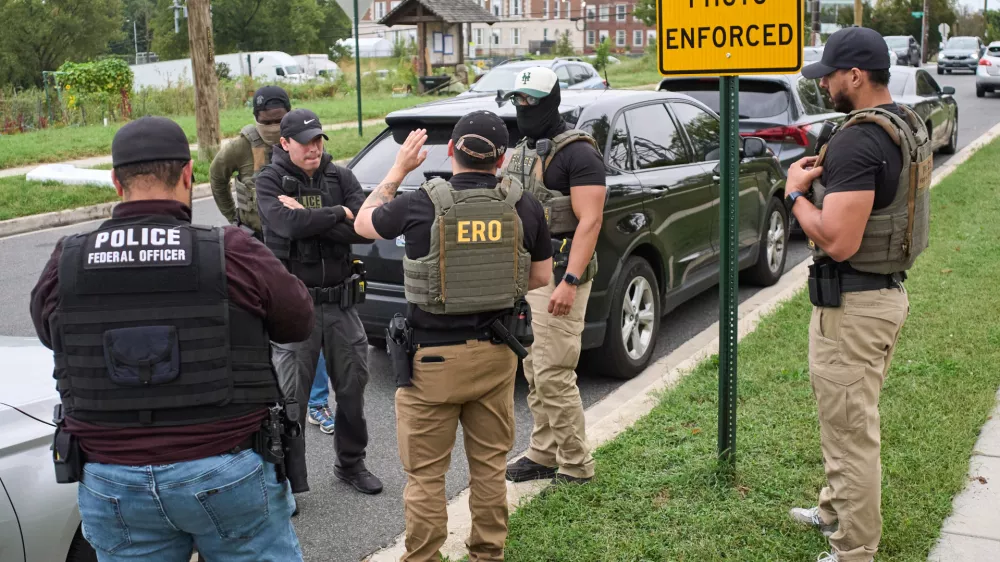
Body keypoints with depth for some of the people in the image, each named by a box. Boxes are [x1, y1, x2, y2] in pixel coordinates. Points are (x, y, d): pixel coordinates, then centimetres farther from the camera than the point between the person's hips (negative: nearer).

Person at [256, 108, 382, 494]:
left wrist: (308, 218, -16)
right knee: (291, 396, 0)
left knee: (352, 386, 14)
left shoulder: (340, 177, 4)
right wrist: (338, 214, -13)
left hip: (340, 302, 4)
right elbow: (288, 224, -24)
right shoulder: (270, 180, -4)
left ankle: (351, 463, 33)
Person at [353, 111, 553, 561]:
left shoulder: (419, 205, -13)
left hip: (433, 357, -3)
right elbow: (541, 276, 7)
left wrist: (397, 171, 15)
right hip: (496, 354, 4)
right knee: (490, 464, 18)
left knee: (425, 473, 8)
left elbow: (363, 223, 7)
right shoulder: (524, 207, -5)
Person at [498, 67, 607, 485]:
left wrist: (570, 282, -25)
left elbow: (590, 221, -18)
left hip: (558, 277, -9)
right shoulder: (520, 153, 17)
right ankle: (543, 455, 25)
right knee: (534, 372, 13)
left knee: (553, 376, -7)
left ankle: (577, 468, 5)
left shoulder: (577, 153, -11)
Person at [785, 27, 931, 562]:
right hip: (888, 291, 10)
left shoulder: (858, 140, -24)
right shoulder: (909, 126, 8)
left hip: (852, 304, -10)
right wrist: (826, 179, 7)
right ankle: (836, 510, 42)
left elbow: (838, 242, -29)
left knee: (851, 431, 2)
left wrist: (797, 191, -14)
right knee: (851, 420, 25)